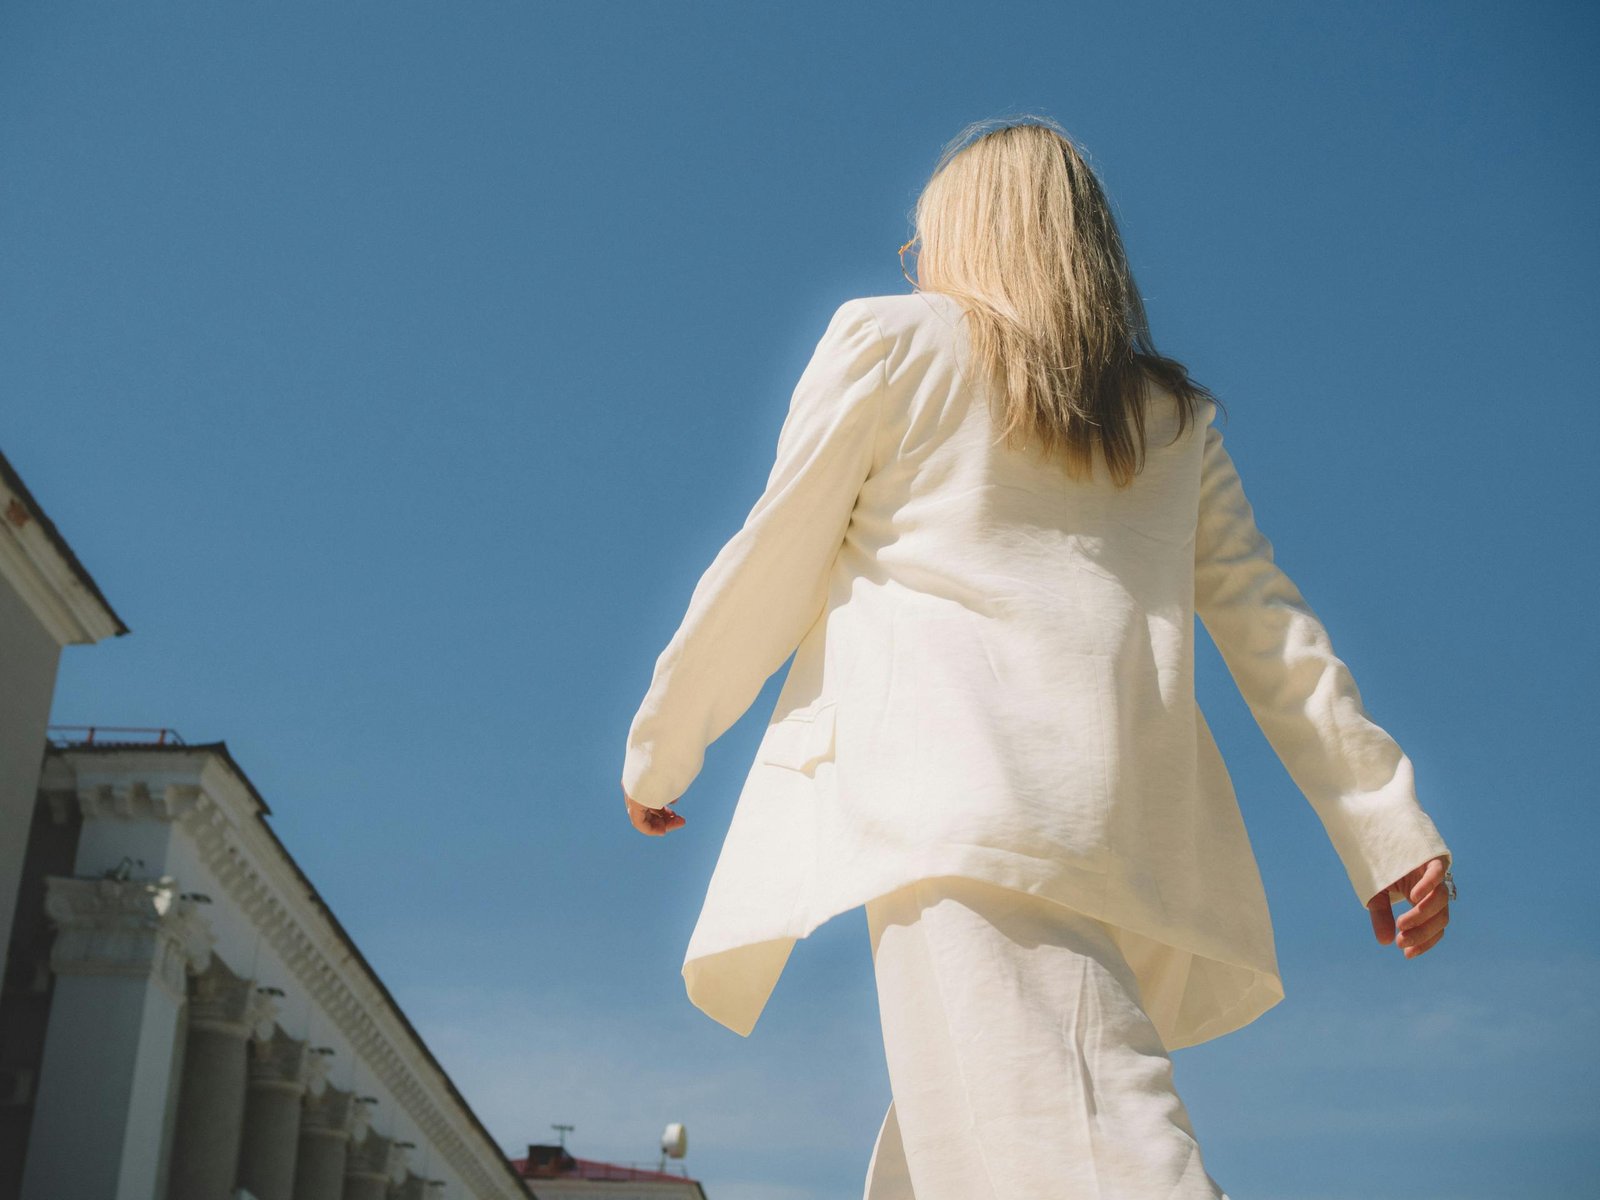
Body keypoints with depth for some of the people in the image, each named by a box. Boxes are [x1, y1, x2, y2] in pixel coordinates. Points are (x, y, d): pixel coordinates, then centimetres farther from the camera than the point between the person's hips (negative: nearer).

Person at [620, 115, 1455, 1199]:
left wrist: (659, 748, 20)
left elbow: (767, 573, 10)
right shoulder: (1176, 416, 24)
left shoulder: (891, 341, 12)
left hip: (958, 799, -5)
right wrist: (1389, 824, 16)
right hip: (1132, 828, 6)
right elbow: (1272, 635, 18)